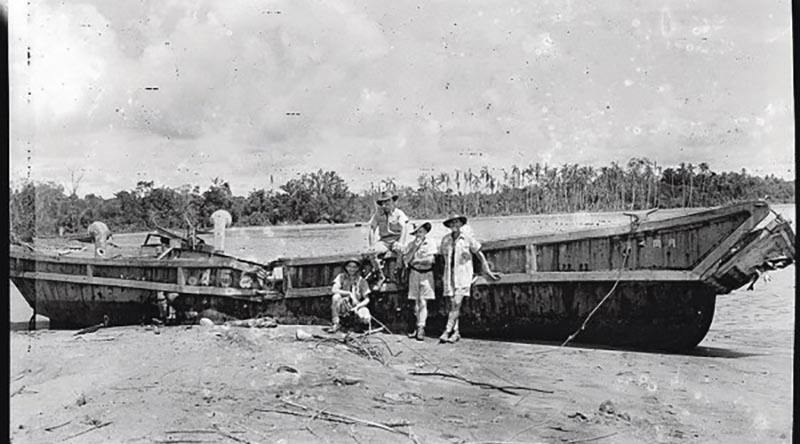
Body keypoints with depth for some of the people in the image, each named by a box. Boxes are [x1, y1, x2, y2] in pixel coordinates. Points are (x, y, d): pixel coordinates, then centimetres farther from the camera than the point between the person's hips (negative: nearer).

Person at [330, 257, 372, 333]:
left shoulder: (361, 281, 0)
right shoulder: (341, 277, -3)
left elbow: (367, 299, -2)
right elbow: (334, 290, -19)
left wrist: (358, 306, -20)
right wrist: (349, 294, -26)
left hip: (357, 306, 0)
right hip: (343, 307, 0)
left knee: (366, 319, -31)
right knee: (336, 296, -33)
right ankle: (336, 324, -20)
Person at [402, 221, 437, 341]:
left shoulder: (430, 243, -2)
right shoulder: (411, 244, 5)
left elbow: (430, 260, -12)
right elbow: (406, 259, -6)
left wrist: (416, 260, -9)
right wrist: (415, 247, -12)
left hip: (426, 274, -3)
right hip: (414, 274, 3)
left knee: (423, 302, -9)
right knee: (416, 302, 7)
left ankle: (421, 328, -10)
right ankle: (418, 327, 14)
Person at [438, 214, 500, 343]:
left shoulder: (467, 238, -3)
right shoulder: (445, 239, 5)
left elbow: (480, 255, 5)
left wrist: (487, 271, 7)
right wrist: (441, 275, 20)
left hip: (463, 274, -3)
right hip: (449, 274, 3)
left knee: (456, 303, -13)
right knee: (452, 304, 1)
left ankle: (447, 331, -16)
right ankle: (455, 332, 9)